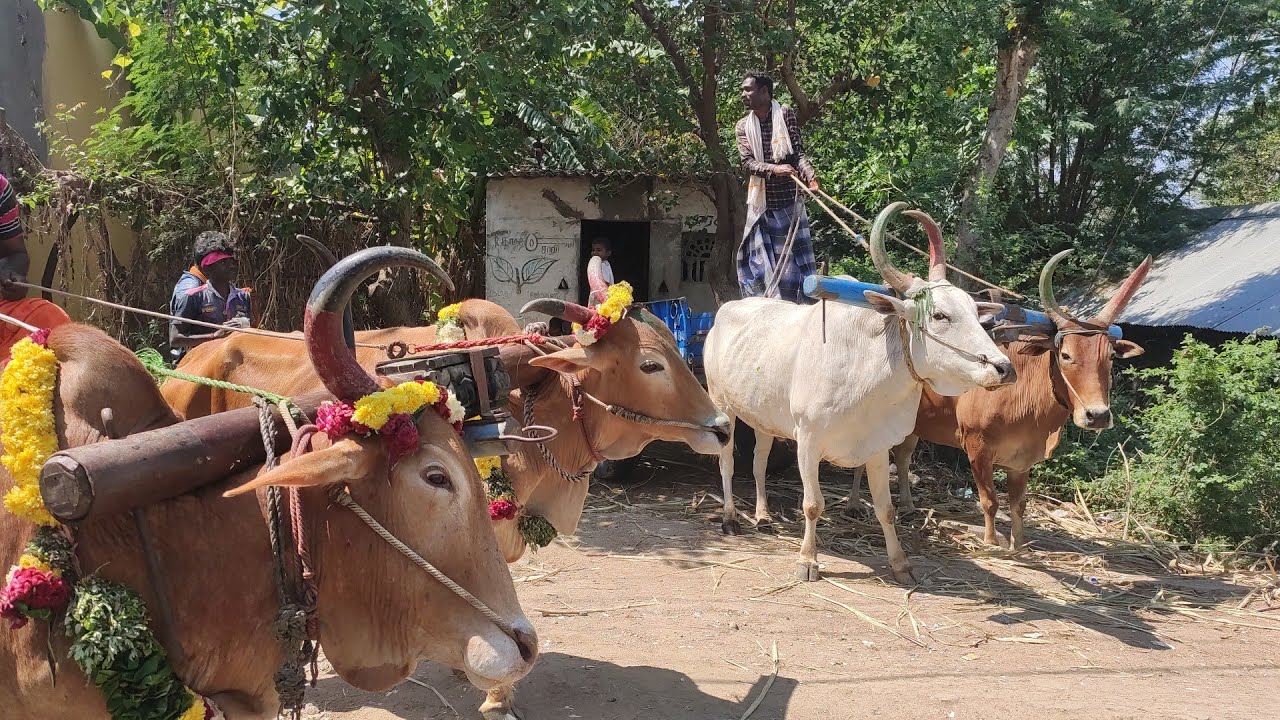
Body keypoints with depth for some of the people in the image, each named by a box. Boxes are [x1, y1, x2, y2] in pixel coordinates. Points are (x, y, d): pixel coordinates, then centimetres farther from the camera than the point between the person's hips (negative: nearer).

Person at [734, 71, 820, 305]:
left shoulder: (786, 115, 1)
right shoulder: (743, 126, 8)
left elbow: (799, 152, -4)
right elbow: (747, 162, -4)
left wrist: (809, 175, -24)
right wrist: (774, 168, -23)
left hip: (789, 200, -3)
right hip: (761, 203, 3)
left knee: (795, 256, -1)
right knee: (759, 259, 2)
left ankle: (807, 305, 5)